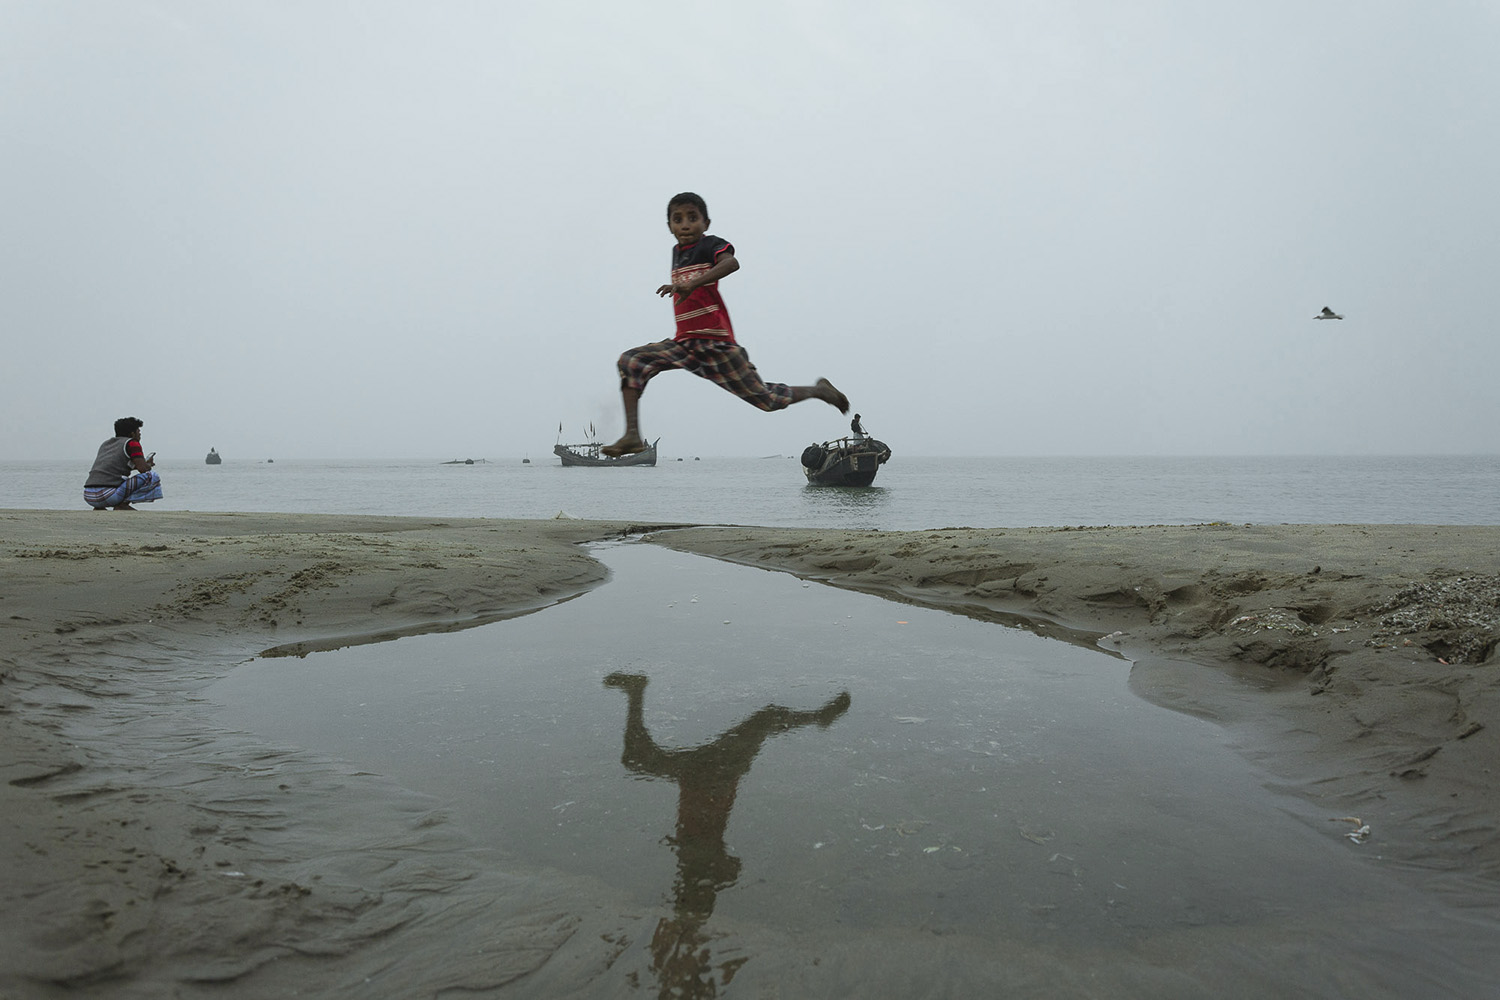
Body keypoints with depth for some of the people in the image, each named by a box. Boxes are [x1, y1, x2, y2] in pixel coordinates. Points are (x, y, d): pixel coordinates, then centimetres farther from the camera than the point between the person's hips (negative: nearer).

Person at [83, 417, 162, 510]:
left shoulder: (105, 444, 26)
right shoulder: (132, 443, 3)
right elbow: (143, 469, -6)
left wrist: (134, 466, 38)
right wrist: (149, 465, 17)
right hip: (107, 495, -8)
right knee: (153, 477, -4)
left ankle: (98, 508, 14)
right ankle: (122, 505, -12)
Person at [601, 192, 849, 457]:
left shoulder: (710, 244, -6)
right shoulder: (677, 251, 17)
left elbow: (731, 263, -30)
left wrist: (693, 283, -41)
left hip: (715, 344, -7)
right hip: (683, 343, 7)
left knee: (767, 400, -1)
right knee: (631, 361, -15)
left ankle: (819, 389, 27)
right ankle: (632, 435, -20)